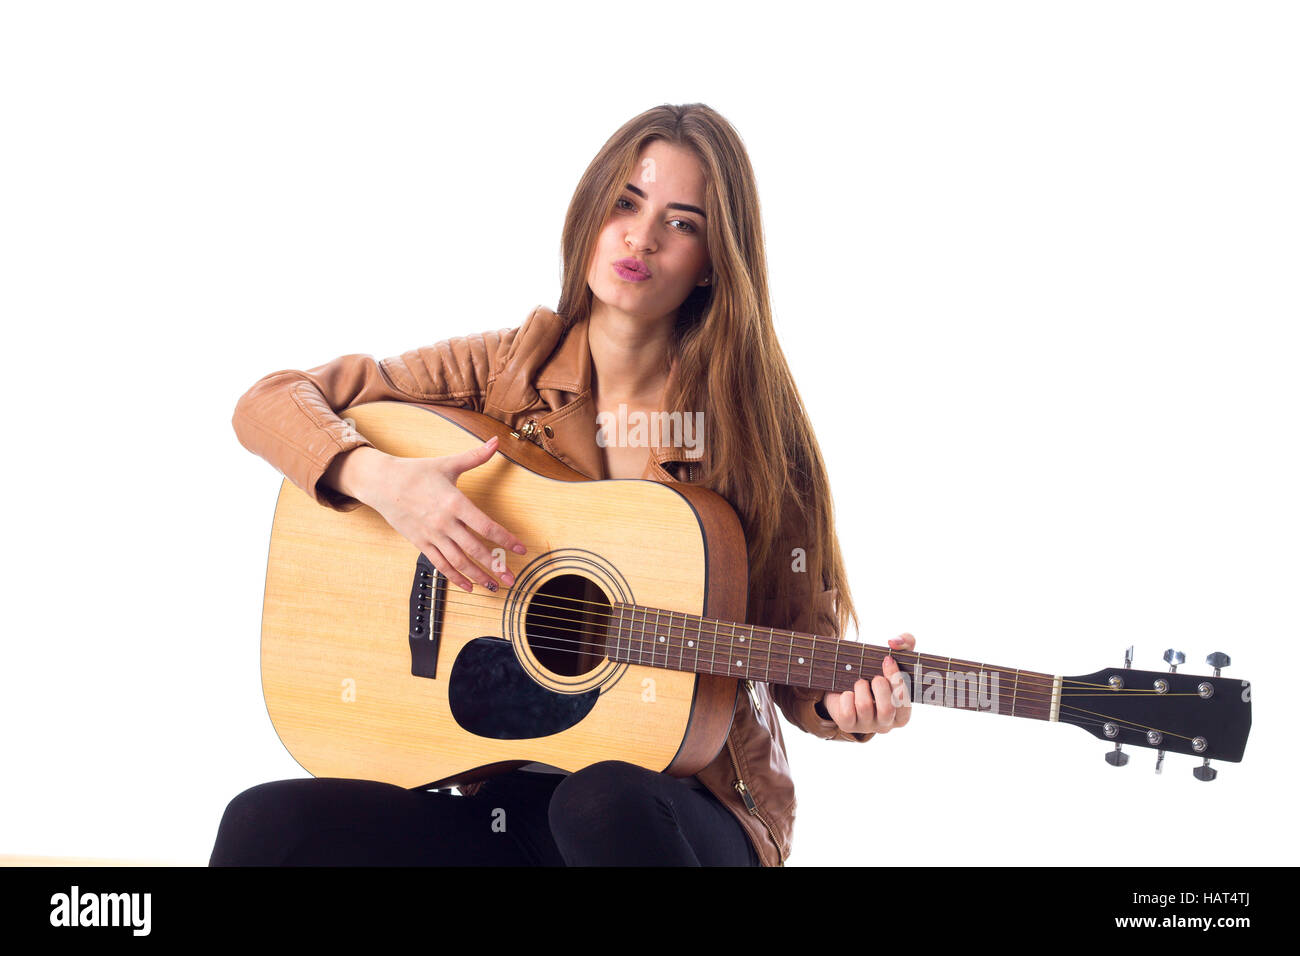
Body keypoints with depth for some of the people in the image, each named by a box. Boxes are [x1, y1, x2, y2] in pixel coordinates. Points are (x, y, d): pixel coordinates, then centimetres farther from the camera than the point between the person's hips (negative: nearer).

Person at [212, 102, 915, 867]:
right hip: (508, 782, 2)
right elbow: (269, 404, 3)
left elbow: (797, 644, 3)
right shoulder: (509, 368, 2)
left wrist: (842, 703, -20)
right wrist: (379, 477, -16)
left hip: (688, 797, -1)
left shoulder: (753, 425, -2)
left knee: (606, 804, -38)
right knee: (264, 828, -22)